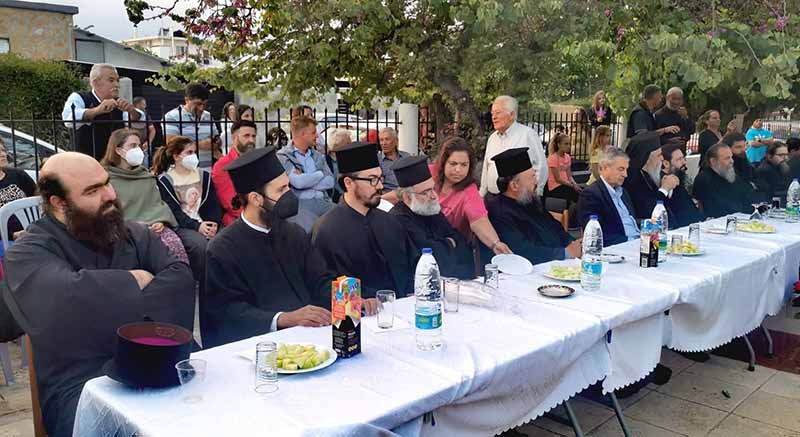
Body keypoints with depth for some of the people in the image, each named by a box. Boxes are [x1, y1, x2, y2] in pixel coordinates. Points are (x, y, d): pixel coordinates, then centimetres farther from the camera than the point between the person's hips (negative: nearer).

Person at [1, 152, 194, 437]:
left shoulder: (136, 234, 12)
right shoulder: (28, 254, -1)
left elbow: (180, 279, -5)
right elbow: (70, 296, -22)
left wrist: (122, 308, -17)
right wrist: (133, 281, -7)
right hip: (80, 382, -4)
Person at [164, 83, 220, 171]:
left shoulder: (208, 116, 16)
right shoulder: (172, 117, -3)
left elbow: (216, 139, 23)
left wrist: (216, 142, -2)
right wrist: (199, 145, -18)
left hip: (208, 169, 5)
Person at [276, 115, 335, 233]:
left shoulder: (318, 156, 20)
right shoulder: (283, 156, 2)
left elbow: (330, 181, 8)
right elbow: (298, 182, -13)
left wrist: (305, 180, -5)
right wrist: (321, 174, 3)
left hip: (324, 201, 6)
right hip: (301, 203, -6)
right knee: (310, 234, -34)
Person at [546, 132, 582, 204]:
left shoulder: (567, 157, 11)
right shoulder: (553, 158, -10)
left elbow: (569, 176, 10)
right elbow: (558, 179, -13)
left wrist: (575, 184, -10)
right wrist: (573, 186, -16)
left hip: (565, 184, 7)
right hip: (555, 188, -7)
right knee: (577, 193, -26)